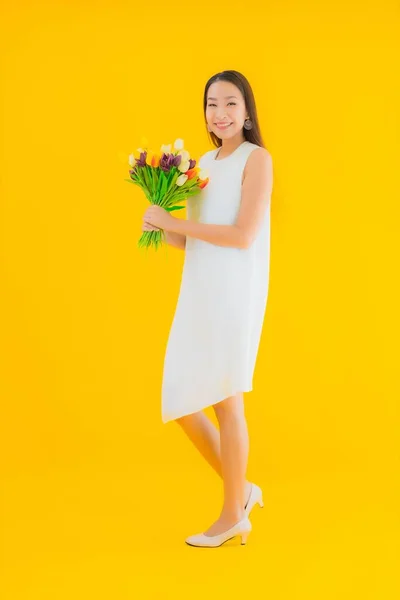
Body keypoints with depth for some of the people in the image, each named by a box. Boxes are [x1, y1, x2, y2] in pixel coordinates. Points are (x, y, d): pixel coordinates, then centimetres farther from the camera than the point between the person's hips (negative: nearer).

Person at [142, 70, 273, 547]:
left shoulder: (256, 158, -5)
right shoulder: (204, 163, 15)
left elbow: (244, 236, -16)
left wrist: (175, 222, -14)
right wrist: (163, 230, -3)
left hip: (235, 294, -7)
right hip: (197, 295, 7)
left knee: (225, 400, 1)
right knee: (181, 404, 8)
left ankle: (234, 517, 18)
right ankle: (242, 490, 26)